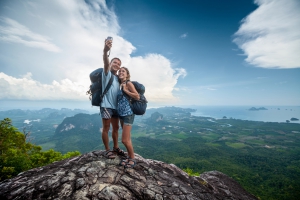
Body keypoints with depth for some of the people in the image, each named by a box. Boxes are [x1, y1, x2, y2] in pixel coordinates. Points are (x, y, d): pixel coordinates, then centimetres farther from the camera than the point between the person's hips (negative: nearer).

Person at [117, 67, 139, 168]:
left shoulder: (128, 83, -7)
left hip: (128, 114, -8)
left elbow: (137, 96, -16)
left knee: (125, 140, -4)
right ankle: (129, 157, 30)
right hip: (121, 114, 8)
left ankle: (132, 159, 17)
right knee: (127, 139, 16)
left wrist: (125, 90, -14)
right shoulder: (119, 84, 15)